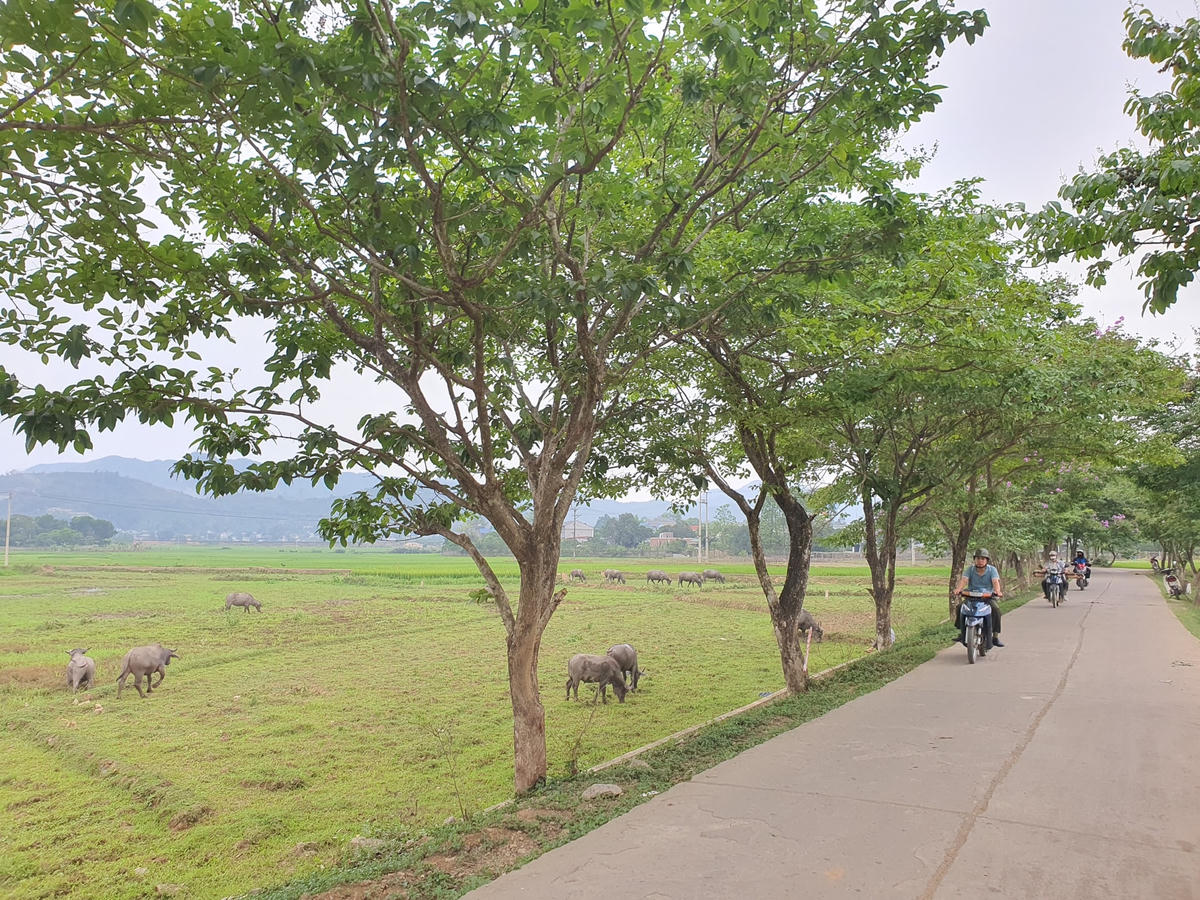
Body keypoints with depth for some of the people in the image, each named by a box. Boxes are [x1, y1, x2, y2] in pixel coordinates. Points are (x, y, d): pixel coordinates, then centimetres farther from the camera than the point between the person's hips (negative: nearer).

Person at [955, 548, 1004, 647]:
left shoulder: (992, 569, -1)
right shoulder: (970, 569, 3)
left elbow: (995, 581, -17)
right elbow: (964, 580, -12)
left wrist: (997, 591, -39)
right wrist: (959, 589, -34)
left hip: (988, 597, -1)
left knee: (996, 609, -29)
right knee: (960, 607, -24)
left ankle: (995, 637, -18)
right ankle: (961, 633, -15)